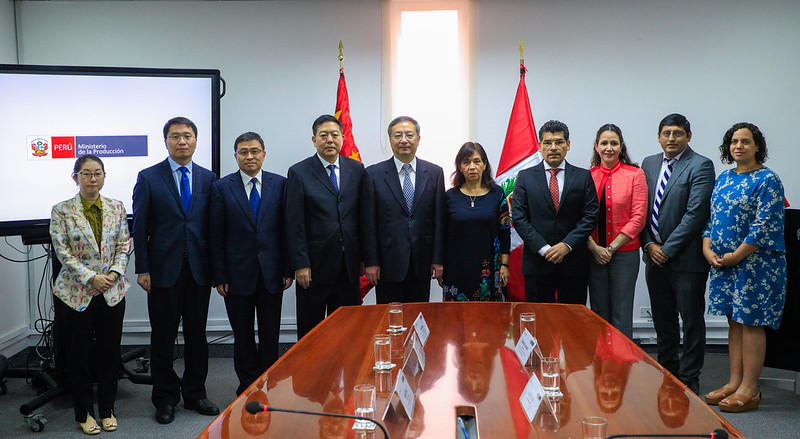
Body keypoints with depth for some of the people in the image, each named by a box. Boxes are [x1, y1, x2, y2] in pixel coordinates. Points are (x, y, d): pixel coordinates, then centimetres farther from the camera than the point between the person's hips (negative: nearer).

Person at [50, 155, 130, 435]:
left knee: (110, 351, 7)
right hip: (76, 293, -2)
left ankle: (107, 409, 23)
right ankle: (84, 412, 21)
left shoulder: (117, 208, 6)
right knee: (78, 354, 6)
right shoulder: (62, 211, -2)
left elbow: (124, 245, 6)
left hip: (112, 292, 2)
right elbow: (62, 251, -8)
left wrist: (113, 274, -9)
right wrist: (91, 278, -16)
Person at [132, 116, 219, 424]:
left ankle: (195, 393, 25)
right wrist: (142, 269, -7)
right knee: (163, 337, 7)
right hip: (163, 269, -2)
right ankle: (165, 398, 21)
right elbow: (140, 227, -2)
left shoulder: (208, 179, 6)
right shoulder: (149, 178, 0)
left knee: (197, 335, 11)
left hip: (199, 269, 2)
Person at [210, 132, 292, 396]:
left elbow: (287, 229, 3)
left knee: (270, 335, 8)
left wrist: (288, 270, -1)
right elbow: (216, 236, -1)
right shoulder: (222, 187, 0)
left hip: (271, 273, 1)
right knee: (242, 335, 9)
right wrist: (219, 276, -5)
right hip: (238, 273, -1)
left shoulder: (280, 184, 3)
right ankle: (248, 387, 22)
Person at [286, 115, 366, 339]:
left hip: (349, 264, 3)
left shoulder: (357, 169, 7)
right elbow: (294, 224, -6)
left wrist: (364, 257, 4)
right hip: (315, 266, -3)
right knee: (310, 330, 7)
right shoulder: (299, 173, -3)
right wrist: (300, 265, -11)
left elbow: (362, 217, 8)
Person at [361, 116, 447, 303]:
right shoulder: (374, 174, -1)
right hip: (388, 264, -1)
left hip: (422, 264, 2)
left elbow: (440, 220, 4)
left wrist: (438, 260, 0)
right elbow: (368, 223, -2)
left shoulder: (434, 173, 4)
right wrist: (370, 262, -5)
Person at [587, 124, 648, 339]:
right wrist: (594, 248, -8)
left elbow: (638, 217, -5)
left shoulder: (635, 174, -1)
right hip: (594, 254, 2)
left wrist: (612, 247, -9)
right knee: (599, 312, 8)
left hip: (624, 252, -2)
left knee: (622, 315, 0)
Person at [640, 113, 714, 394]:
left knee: (692, 321, 4)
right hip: (655, 256, 6)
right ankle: (667, 373, 28)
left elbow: (695, 213, -16)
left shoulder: (700, 166, -9)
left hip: (686, 258, -6)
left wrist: (667, 249, -15)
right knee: (662, 320, 15)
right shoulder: (649, 164, 11)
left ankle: (689, 380, 14)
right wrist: (649, 244, -2)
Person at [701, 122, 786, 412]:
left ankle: (749, 390, 5)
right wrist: (708, 249, -1)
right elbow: (711, 216, 14)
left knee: (750, 323, -2)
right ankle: (734, 383, 18)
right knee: (734, 322, 11)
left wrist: (736, 256, -16)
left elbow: (764, 226, -16)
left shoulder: (767, 180, -9)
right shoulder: (724, 178, 13)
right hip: (724, 262, 7)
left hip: (755, 261, -7)